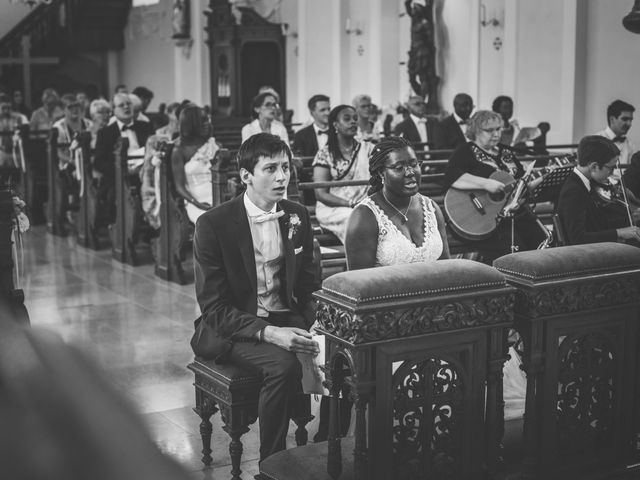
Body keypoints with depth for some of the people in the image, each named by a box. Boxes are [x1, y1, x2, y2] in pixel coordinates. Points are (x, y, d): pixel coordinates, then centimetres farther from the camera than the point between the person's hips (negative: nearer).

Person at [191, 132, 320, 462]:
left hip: (287, 320, 5)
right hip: (230, 329, -5)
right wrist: (267, 332, -27)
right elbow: (213, 308, -13)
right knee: (282, 365, -32)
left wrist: (319, 324, -9)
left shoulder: (297, 216, 5)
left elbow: (307, 287, 12)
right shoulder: (212, 225, -11)